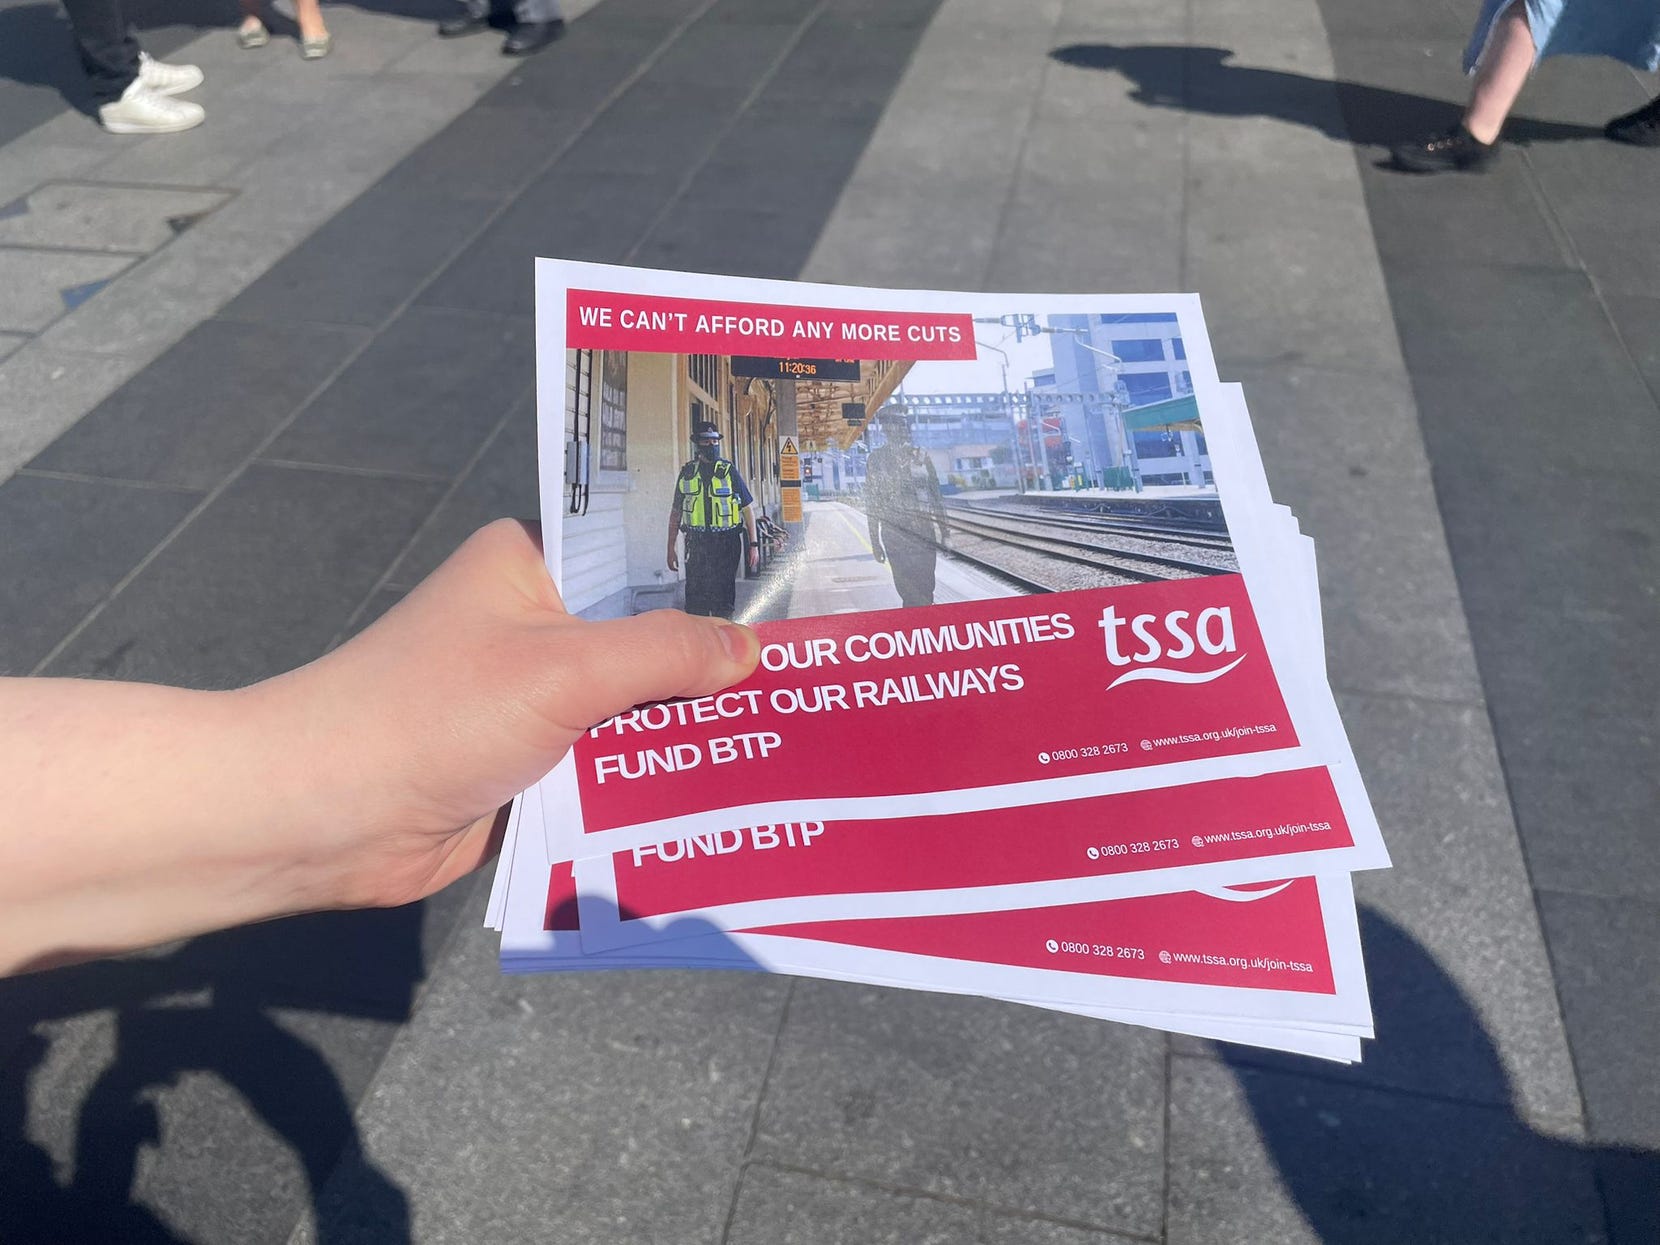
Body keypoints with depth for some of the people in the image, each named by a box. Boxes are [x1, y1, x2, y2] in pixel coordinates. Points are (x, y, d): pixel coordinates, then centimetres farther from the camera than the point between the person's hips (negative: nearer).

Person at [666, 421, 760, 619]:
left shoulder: (729, 472, 4)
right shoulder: (687, 473, 9)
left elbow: (748, 508, 4)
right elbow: (676, 512, 15)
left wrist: (753, 544, -2)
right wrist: (671, 547, 11)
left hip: (726, 543, -2)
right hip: (696, 543, 2)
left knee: (724, 598, 0)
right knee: (695, 597, 1)